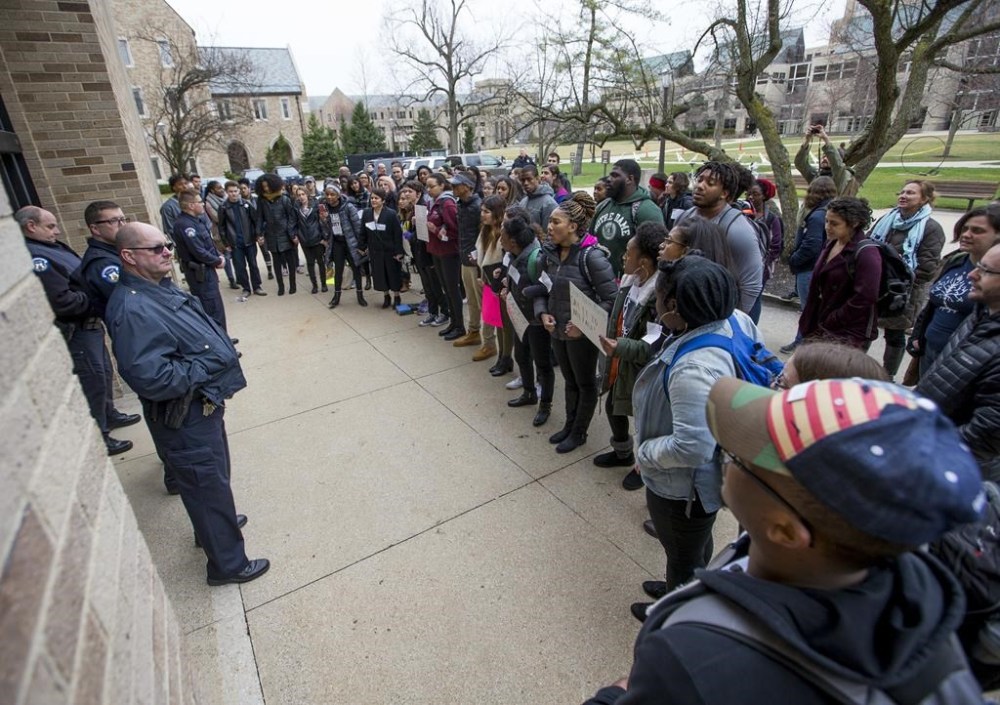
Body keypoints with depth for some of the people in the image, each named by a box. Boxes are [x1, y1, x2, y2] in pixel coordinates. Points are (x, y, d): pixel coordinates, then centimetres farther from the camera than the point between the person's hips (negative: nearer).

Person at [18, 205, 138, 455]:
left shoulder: (54, 246, 9)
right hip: (75, 331, -10)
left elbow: (79, 279, 17)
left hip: (88, 324, 10)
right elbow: (64, 302, -27)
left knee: (104, 373, 22)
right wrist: (96, 300, -13)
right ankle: (98, 438, 11)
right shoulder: (35, 258, -22)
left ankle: (109, 415, 41)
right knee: (93, 380, -1)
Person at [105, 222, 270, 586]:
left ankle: (214, 524, 52)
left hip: (205, 404, 10)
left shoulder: (161, 287, 5)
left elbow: (199, 332, 19)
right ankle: (227, 563, 26)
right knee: (209, 484, 6)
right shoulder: (132, 309, -26)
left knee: (215, 476, 28)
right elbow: (151, 379, -33)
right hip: (185, 419, -10)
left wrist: (222, 347, 0)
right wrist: (204, 367, -20)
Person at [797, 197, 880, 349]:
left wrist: (830, 323, -15)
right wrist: (811, 321, 11)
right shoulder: (831, 244, 9)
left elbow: (864, 298, -21)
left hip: (850, 333, -7)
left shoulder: (866, 254, -16)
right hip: (821, 326, 7)